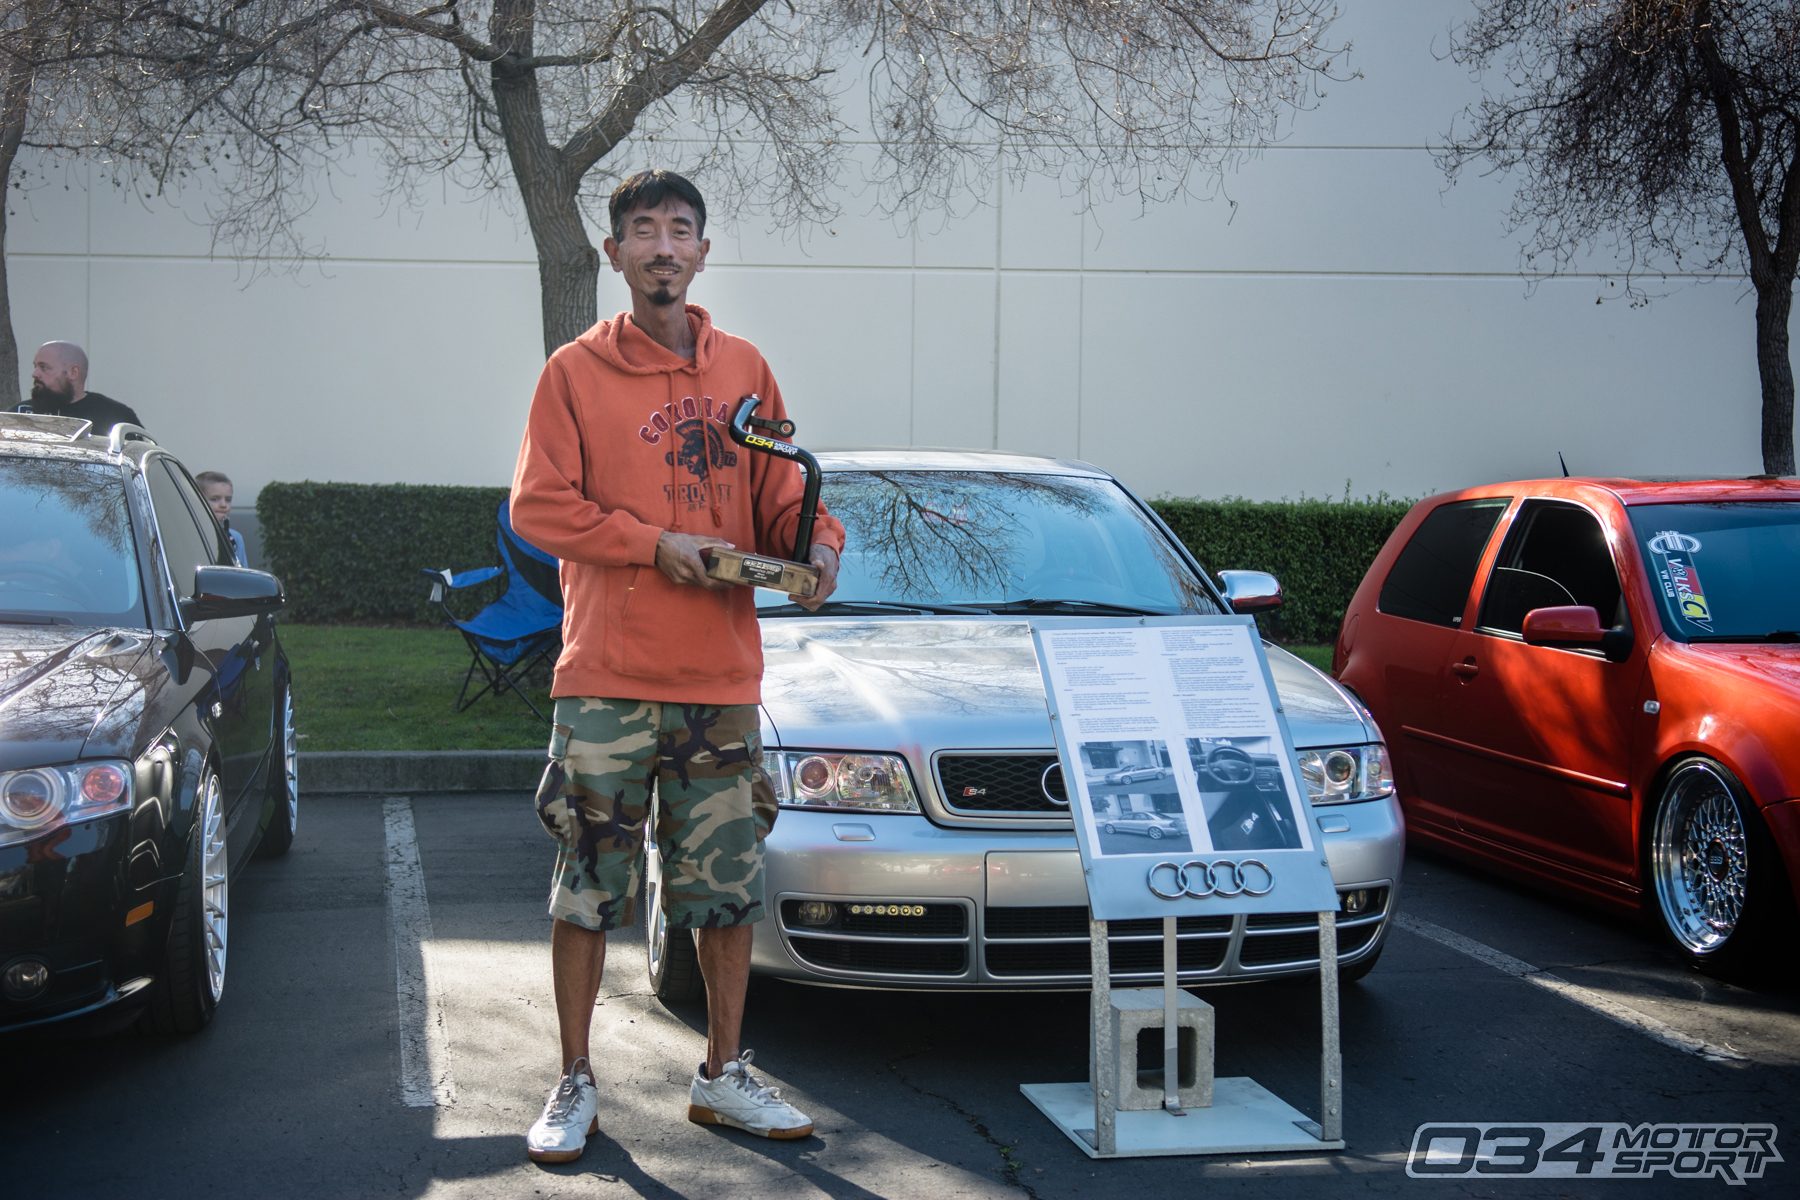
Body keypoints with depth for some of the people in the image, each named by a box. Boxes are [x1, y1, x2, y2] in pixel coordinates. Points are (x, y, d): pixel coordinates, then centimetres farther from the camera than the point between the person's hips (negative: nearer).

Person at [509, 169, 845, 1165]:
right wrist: (655, 542, -14)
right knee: (586, 888, 2)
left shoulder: (743, 370, 10)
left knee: (731, 886, 9)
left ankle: (722, 1077, 24)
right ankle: (576, 1086, 16)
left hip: (723, 679, 3)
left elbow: (779, 495, 12)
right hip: (607, 678, -3)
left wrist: (817, 543, -9)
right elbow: (537, 506, -5)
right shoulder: (577, 371, 0)